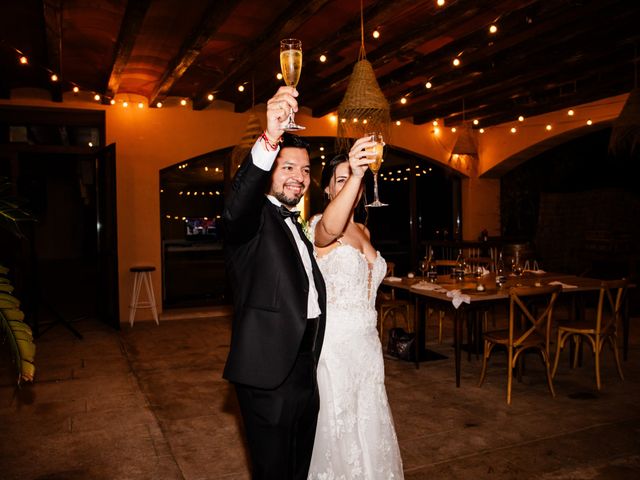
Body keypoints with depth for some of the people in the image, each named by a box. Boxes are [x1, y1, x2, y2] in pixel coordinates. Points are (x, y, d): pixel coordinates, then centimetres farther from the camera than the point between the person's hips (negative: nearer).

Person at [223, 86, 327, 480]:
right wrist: (269, 140, -51)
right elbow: (236, 206, -37)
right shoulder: (253, 219, -11)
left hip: (306, 370, 8)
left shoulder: (297, 226, 15)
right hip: (269, 376, -7)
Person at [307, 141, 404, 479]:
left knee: (368, 427, 18)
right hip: (333, 342, -7)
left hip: (366, 342, 7)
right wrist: (355, 177, -54)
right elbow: (329, 229, -40)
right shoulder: (317, 226, -13)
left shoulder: (363, 231, 11)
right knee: (338, 430, 6)